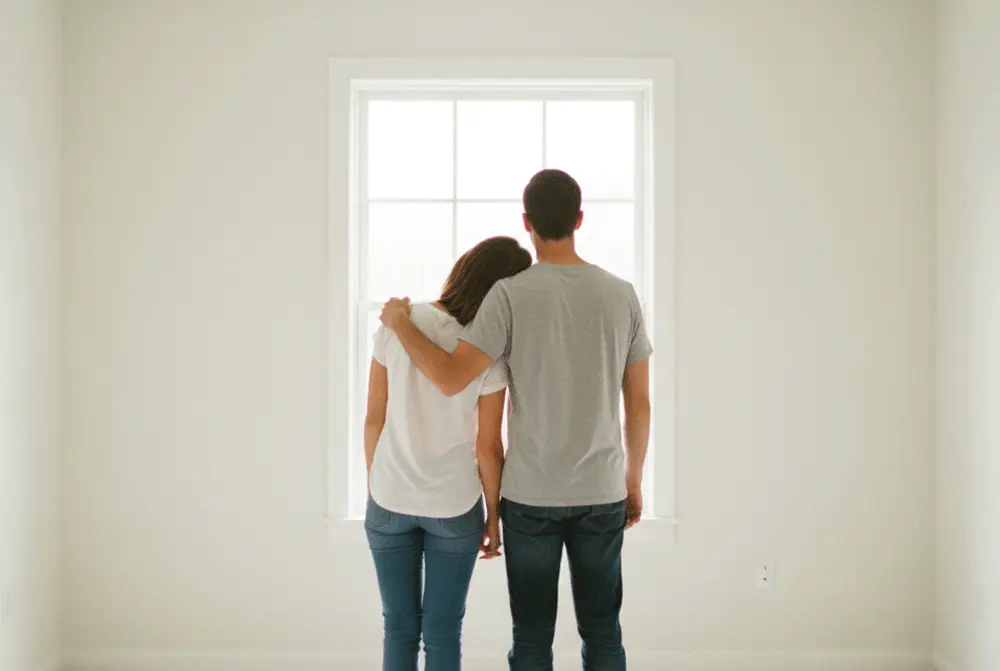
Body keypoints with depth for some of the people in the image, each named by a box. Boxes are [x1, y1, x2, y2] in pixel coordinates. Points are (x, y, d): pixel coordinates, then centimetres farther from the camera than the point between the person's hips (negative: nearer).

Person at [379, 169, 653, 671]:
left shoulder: (511, 294, -12)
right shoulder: (621, 295, -1)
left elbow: (450, 379, -18)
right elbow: (639, 403, 3)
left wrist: (400, 323, -1)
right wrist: (634, 479, 15)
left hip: (530, 494, -2)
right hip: (601, 493, 3)